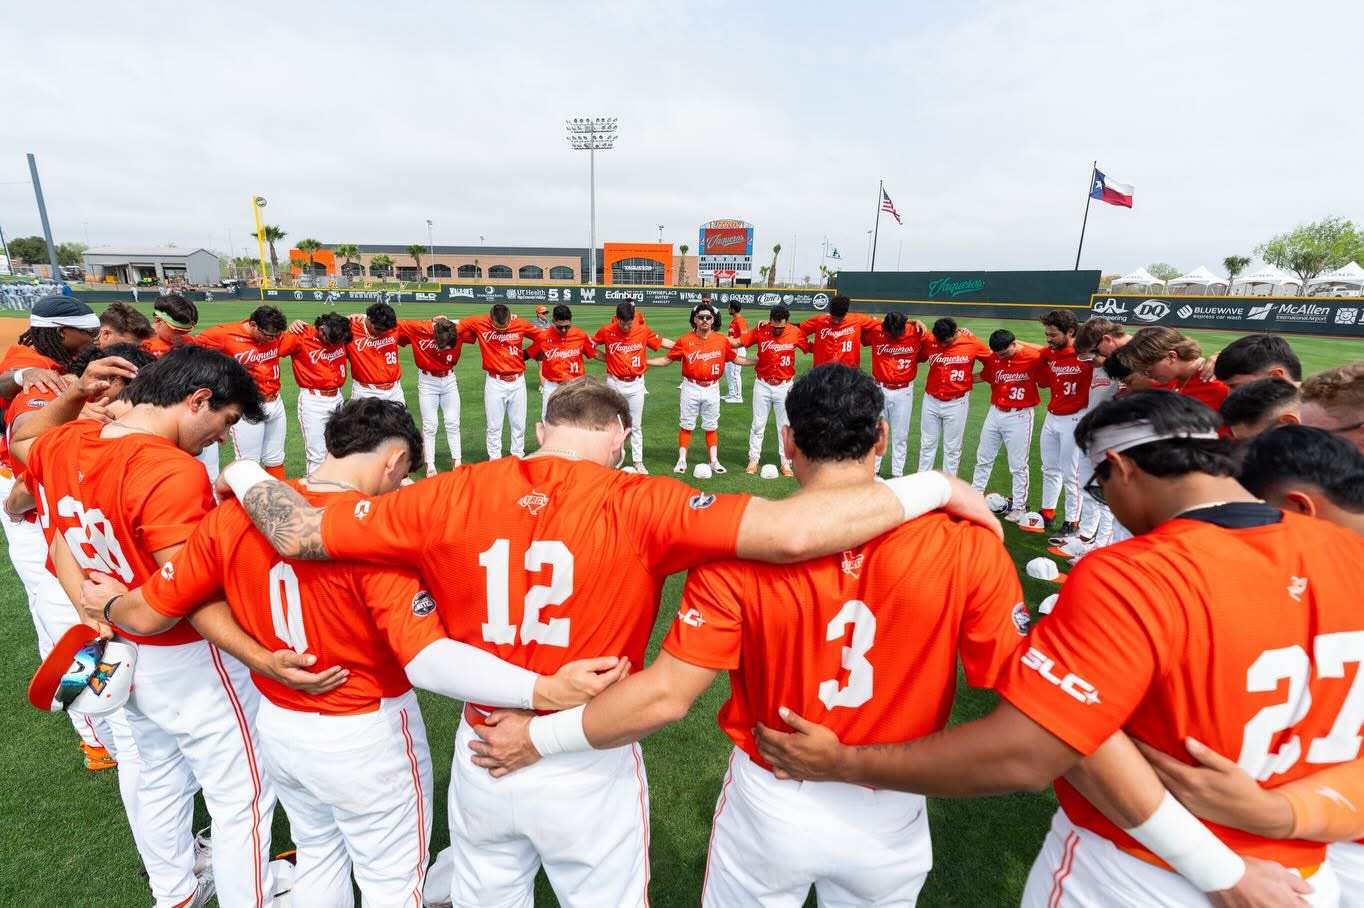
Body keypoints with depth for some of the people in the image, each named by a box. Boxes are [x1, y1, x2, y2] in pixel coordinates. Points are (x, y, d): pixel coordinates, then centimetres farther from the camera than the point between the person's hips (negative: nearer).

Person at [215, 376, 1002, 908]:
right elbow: (790, 531, -33)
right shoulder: (640, 507, -22)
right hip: (591, 771, -2)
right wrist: (931, 488, -19)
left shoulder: (451, 498, -11)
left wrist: (247, 476, 18)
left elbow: (299, 533, -3)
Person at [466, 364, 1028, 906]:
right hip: (892, 816, 1)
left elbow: (665, 696, -21)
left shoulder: (741, 551, -23)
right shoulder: (969, 546, -20)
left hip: (770, 806, 0)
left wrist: (536, 735, -9)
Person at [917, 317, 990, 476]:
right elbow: (917, 358, 7)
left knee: (952, 448, 8)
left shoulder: (972, 343, -12)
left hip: (956, 403, -2)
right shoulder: (929, 341, -7)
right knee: (927, 444, 13)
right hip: (931, 401, 2)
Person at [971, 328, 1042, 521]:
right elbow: (984, 376, 13)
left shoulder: (1033, 357, -15)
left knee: (1018, 465, 4)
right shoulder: (992, 357, -2)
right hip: (995, 413, 5)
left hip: (1019, 417, -5)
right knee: (983, 458, 15)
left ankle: (1019, 507, 16)